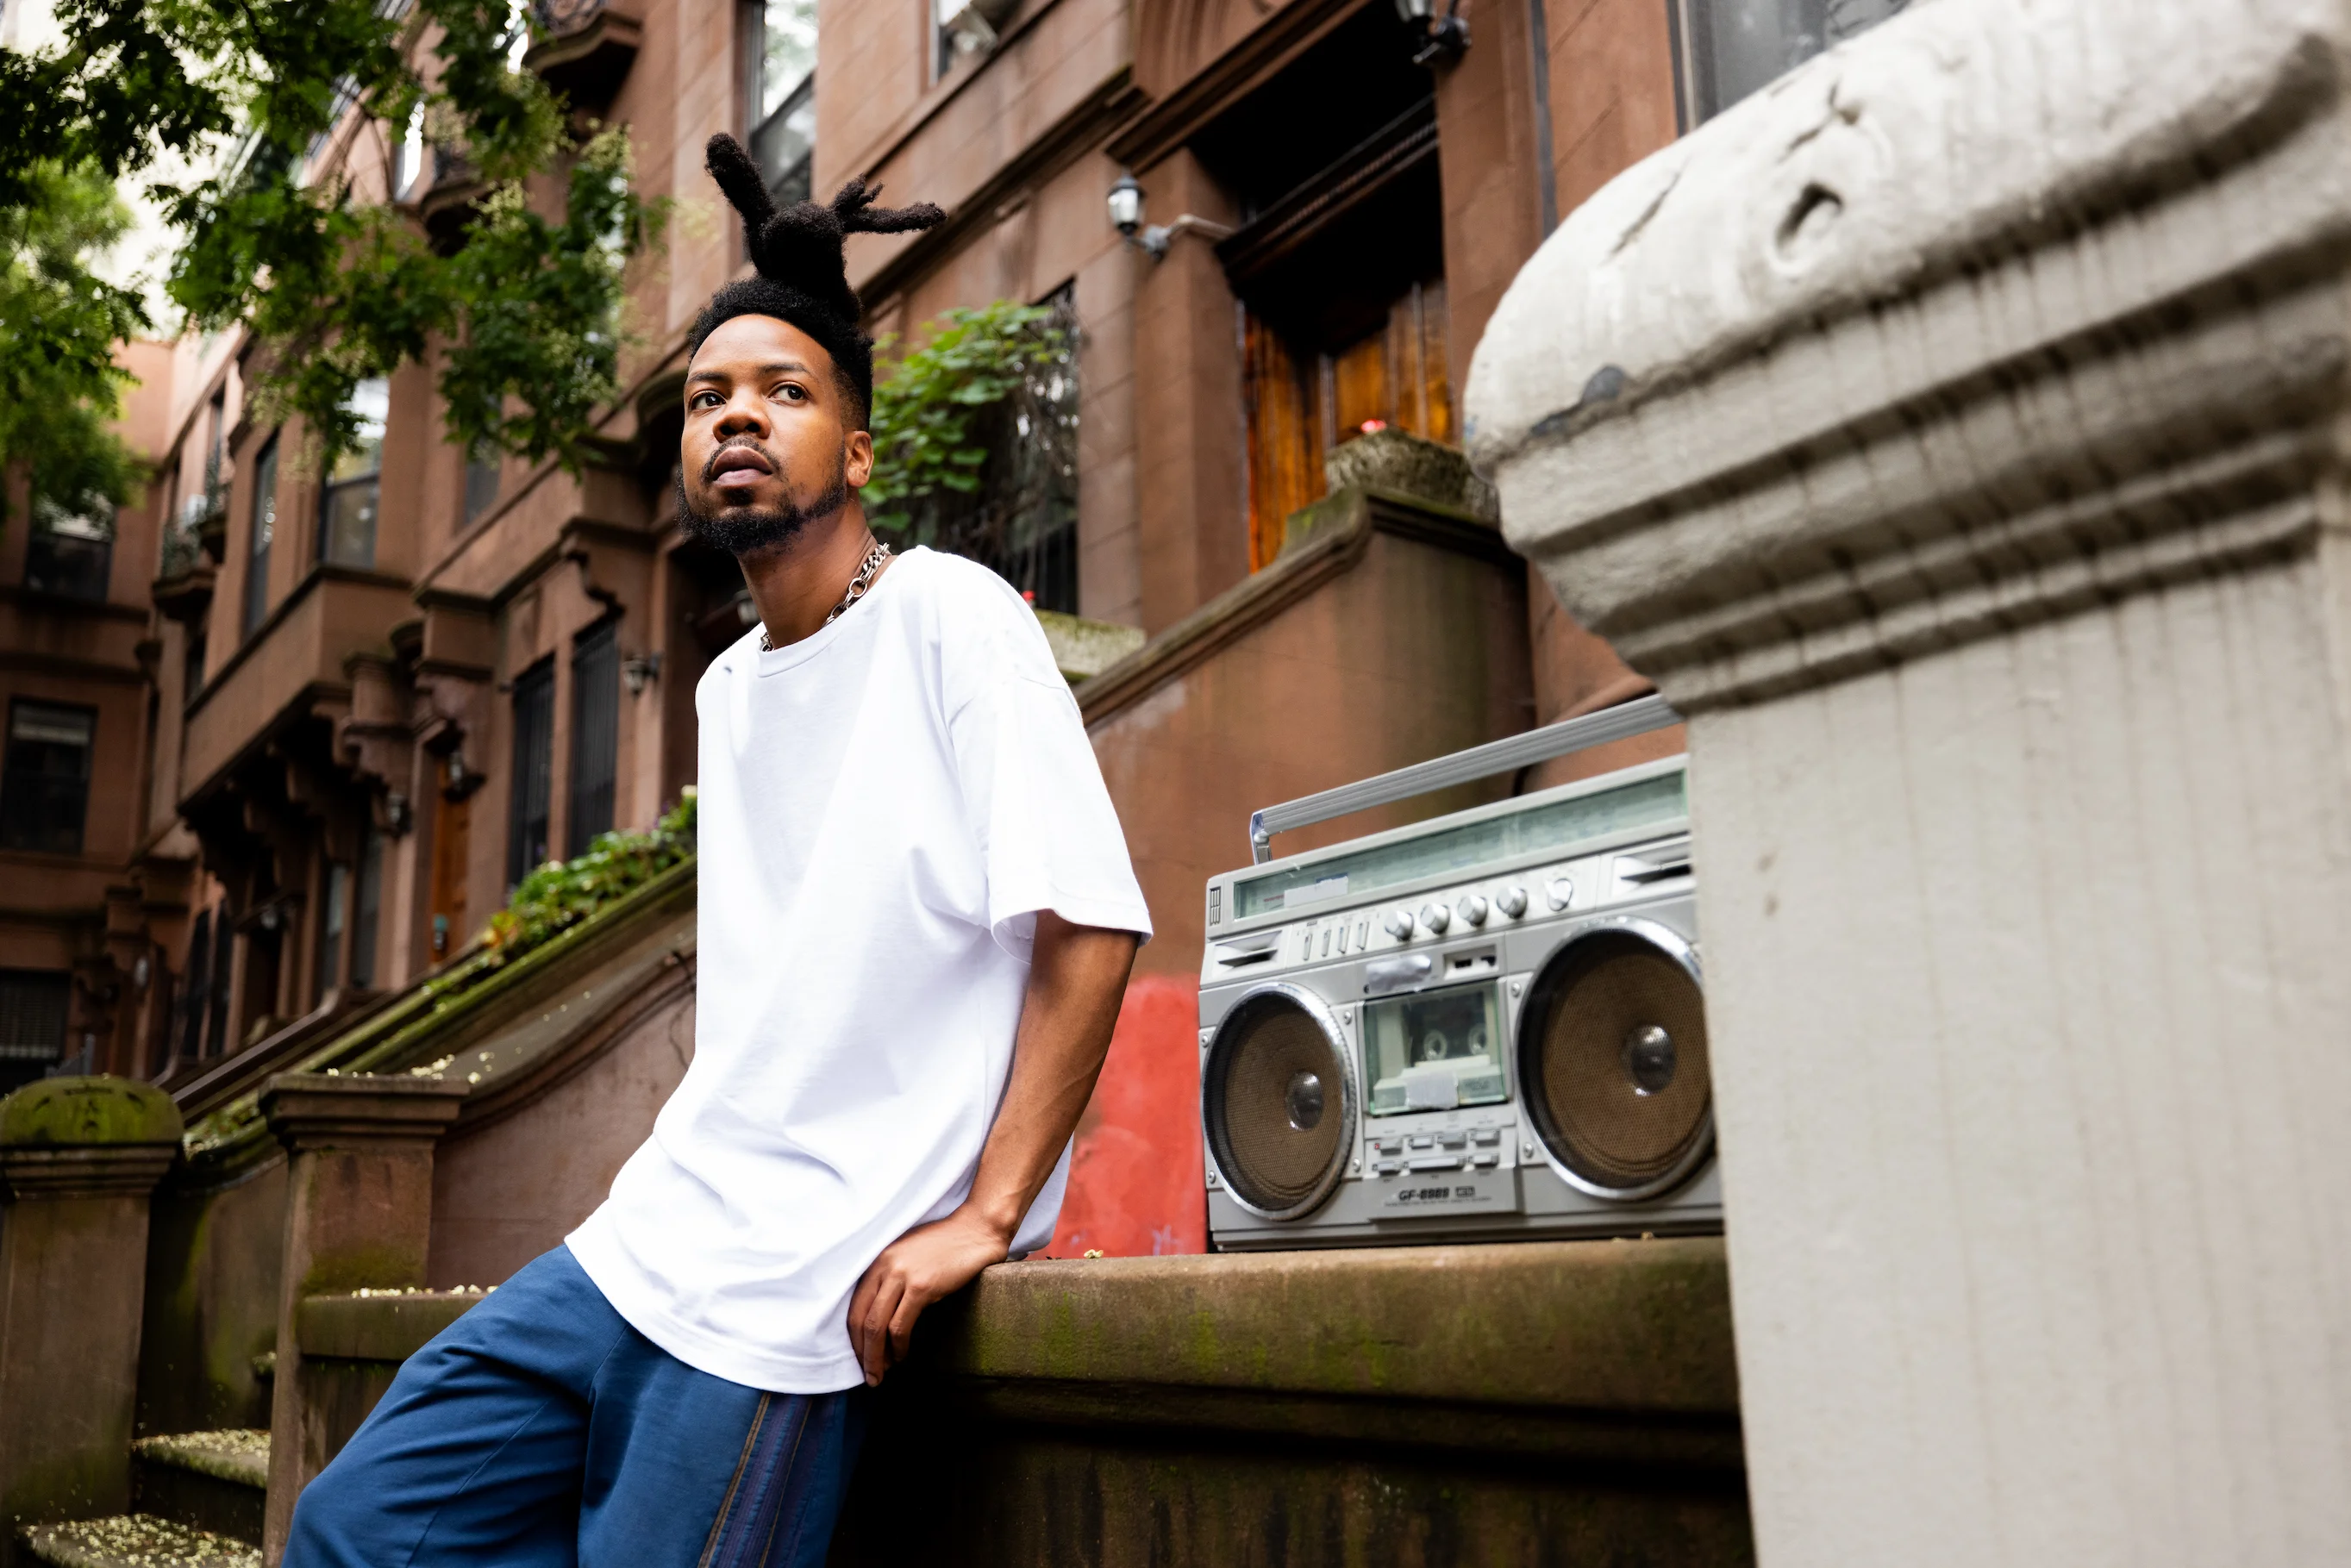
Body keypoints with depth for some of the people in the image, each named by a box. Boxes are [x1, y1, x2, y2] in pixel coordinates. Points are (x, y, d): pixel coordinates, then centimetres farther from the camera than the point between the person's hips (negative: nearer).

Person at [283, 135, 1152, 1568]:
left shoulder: (949, 616, -9)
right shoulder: (724, 691, 15)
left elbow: (1092, 930, -16)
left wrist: (984, 1215, -20)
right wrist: (691, 1184, 14)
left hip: (799, 1291, -8)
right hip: (648, 1233, 8)